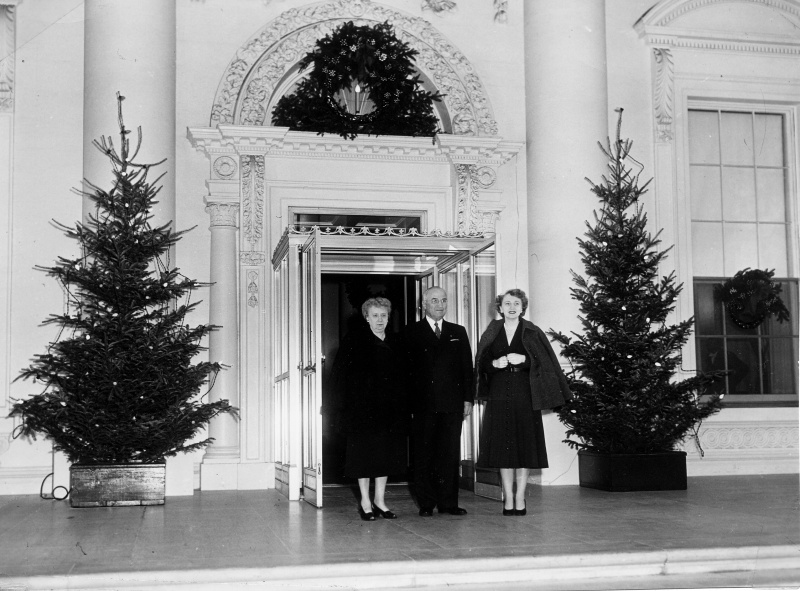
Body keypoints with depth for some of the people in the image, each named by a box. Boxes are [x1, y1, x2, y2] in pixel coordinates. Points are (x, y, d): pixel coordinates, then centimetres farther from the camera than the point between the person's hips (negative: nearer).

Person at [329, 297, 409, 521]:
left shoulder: (396, 343, 11)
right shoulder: (354, 340, -1)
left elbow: (404, 376, 13)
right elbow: (338, 373, -5)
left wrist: (403, 405, 4)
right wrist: (343, 405, -12)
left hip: (390, 409, 4)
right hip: (362, 408, -4)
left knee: (386, 452, 6)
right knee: (364, 451, 0)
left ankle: (379, 500, 17)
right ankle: (365, 501, 10)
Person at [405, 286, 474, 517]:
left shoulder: (458, 332, 15)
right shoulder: (412, 333, 5)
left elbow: (467, 367, 13)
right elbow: (405, 368, 0)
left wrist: (468, 398, 5)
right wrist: (407, 402, -7)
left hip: (452, 403, 2)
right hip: (422, 404, -2)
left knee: (450, 454, 3)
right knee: (423, 455, 1)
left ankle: (448, 502, 9)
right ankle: (426, 503, 8)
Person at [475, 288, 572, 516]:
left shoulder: (532, 333, 5)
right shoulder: (491, 334, 10)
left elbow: (544, 363, -1)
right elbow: (480, 364, 8)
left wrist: (524, 360, -16)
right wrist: (496, 364, -12)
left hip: (524, 395, -1)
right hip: (499, 396, 1)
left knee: (524, 445, -3)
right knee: (503, 446, -1)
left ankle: (520, 498, 3)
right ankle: (508, 499, 5)